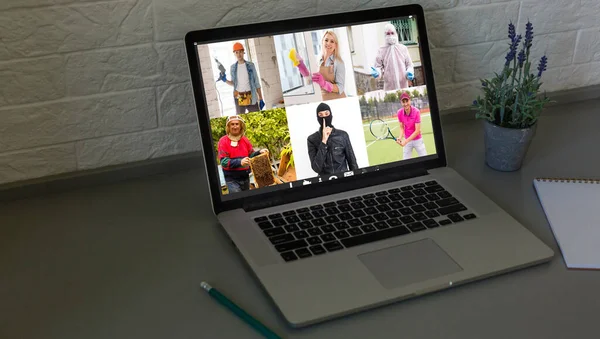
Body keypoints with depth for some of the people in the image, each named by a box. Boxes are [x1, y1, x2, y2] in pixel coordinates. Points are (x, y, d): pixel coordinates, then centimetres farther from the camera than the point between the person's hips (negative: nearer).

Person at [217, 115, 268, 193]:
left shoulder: (245, 140, 7)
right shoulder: (223, 141, -9)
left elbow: (251, 155, 10)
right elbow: (223, 161, -17)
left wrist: (259, 152, -11)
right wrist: (240, 162, -32)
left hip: (245, 177, 6)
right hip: (232, 179, -6)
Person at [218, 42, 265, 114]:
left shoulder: (250, 65, 1)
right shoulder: (233, 67, 6)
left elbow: (257, 83, 2)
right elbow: (234, 83, 14)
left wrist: (260, 99, -1)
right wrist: (225, 80, -5)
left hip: (251, 97, -1)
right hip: (238, 97, 2)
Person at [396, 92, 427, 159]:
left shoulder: (416, 111, -22)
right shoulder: (400, 113, -11)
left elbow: (417, 131, -22)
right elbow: (402, 127, 2)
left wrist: (406, 141, -26)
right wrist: (400, 137, -18)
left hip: (418, 139, -2)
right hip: (407, 140, 3)